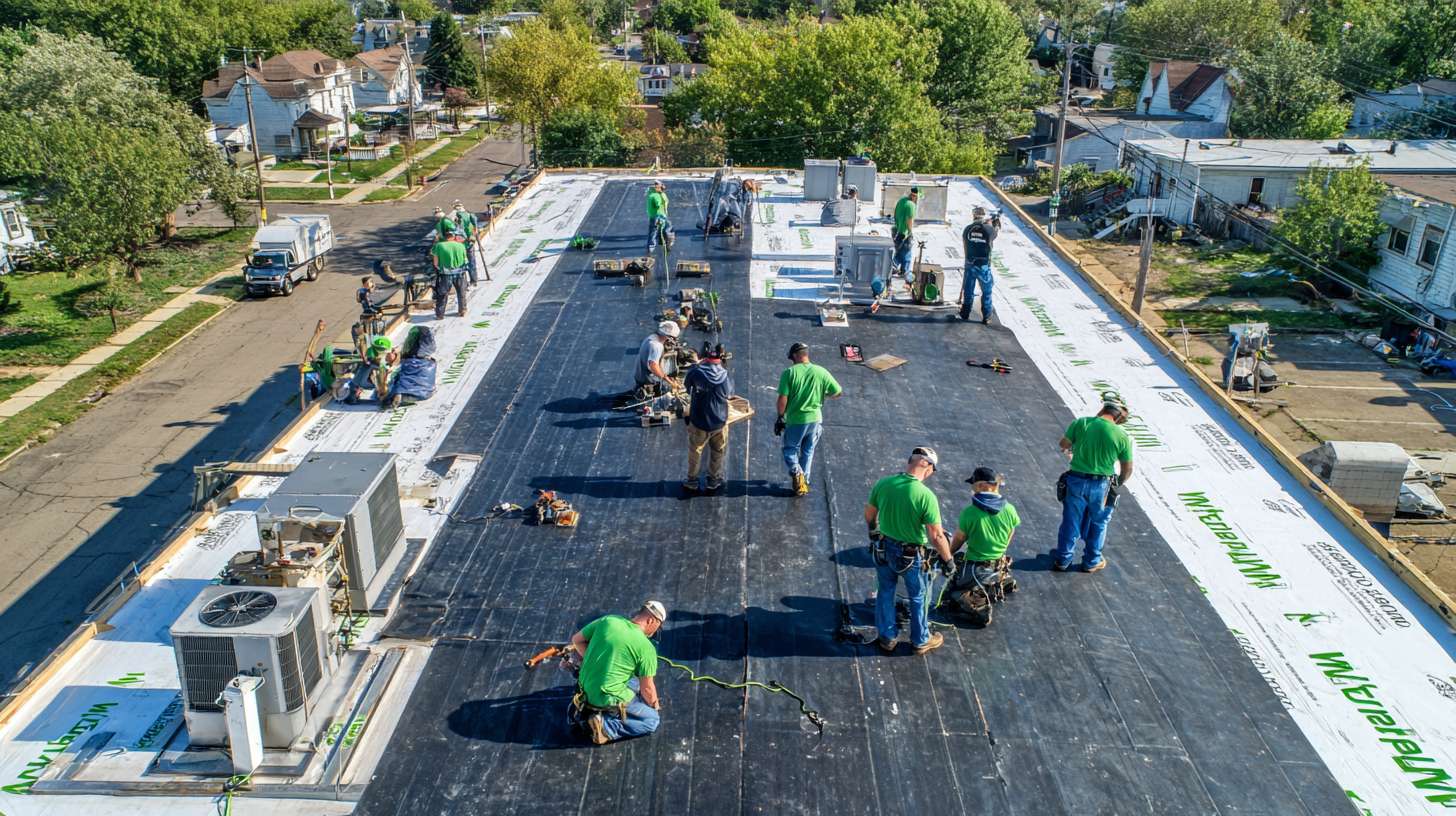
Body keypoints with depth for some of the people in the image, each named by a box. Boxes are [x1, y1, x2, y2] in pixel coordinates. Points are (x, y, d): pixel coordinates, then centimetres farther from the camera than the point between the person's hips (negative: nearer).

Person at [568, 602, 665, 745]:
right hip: (608, 700, -6)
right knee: (652, 720, 12)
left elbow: (576, 640, 7)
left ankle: (586, 710, 14)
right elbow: (647, 688, -7)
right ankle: (604, 725, -6)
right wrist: (654, 704, 15)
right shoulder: (646, 648, -17)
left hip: (585, 690, 6)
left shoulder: (607, 620, -4)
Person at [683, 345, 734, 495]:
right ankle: (713, 482, 32)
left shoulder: (695, 372, -18)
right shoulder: (726, 376, -13)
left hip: (698, 422, -1)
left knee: (694, 453, 18)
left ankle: (692, 482, 30)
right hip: (719, 423, 1)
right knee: (717, 454, 20)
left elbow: (687, 386, 2)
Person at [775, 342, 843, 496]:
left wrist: (780, 417, 0)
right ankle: (804, 481, 23)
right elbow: (838, 392, 1)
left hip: (795, 420, -2)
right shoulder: (821, 372, -4)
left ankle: (796, 471, -9)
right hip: (815, 418, 3)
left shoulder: (789, 373, -11)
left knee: (790, 448, 16)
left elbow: (783, 399, -14)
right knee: (808, 450, 20)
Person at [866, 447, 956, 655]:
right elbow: (936, 536, -23)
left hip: (883, 549, 4)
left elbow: (869, 515, 3)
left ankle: (887, 638, 40)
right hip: (912, 556, -4)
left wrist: (873, 532, 22)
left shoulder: (883, 484, -13)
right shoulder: (926, 496, -27)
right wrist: (948, 560, -8)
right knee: (919, 597, 21)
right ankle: (921, 641, 40)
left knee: (886, 592, 25)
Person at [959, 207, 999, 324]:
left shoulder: (967, 229, -3)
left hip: (970, 265, 2)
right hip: (984, 266, -2)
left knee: (968, 291, 15)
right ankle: (986, 317, 13)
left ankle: (965, 315, 23)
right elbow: (994, 236, 13)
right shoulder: (989, 229, -10)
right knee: (986, 292, 10)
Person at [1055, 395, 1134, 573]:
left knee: (1070, 522, 16)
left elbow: (1063, 444, 1)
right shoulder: (1122, 436, -11)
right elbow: (1127, 469, -1)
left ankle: (1062, 560, 29)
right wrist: (1118, 484, 18)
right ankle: (1092, 561, 34)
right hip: (1101, 486, -1)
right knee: (1098, 523, 21)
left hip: (1076, 481, 1)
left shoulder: (1081, 423, -13)